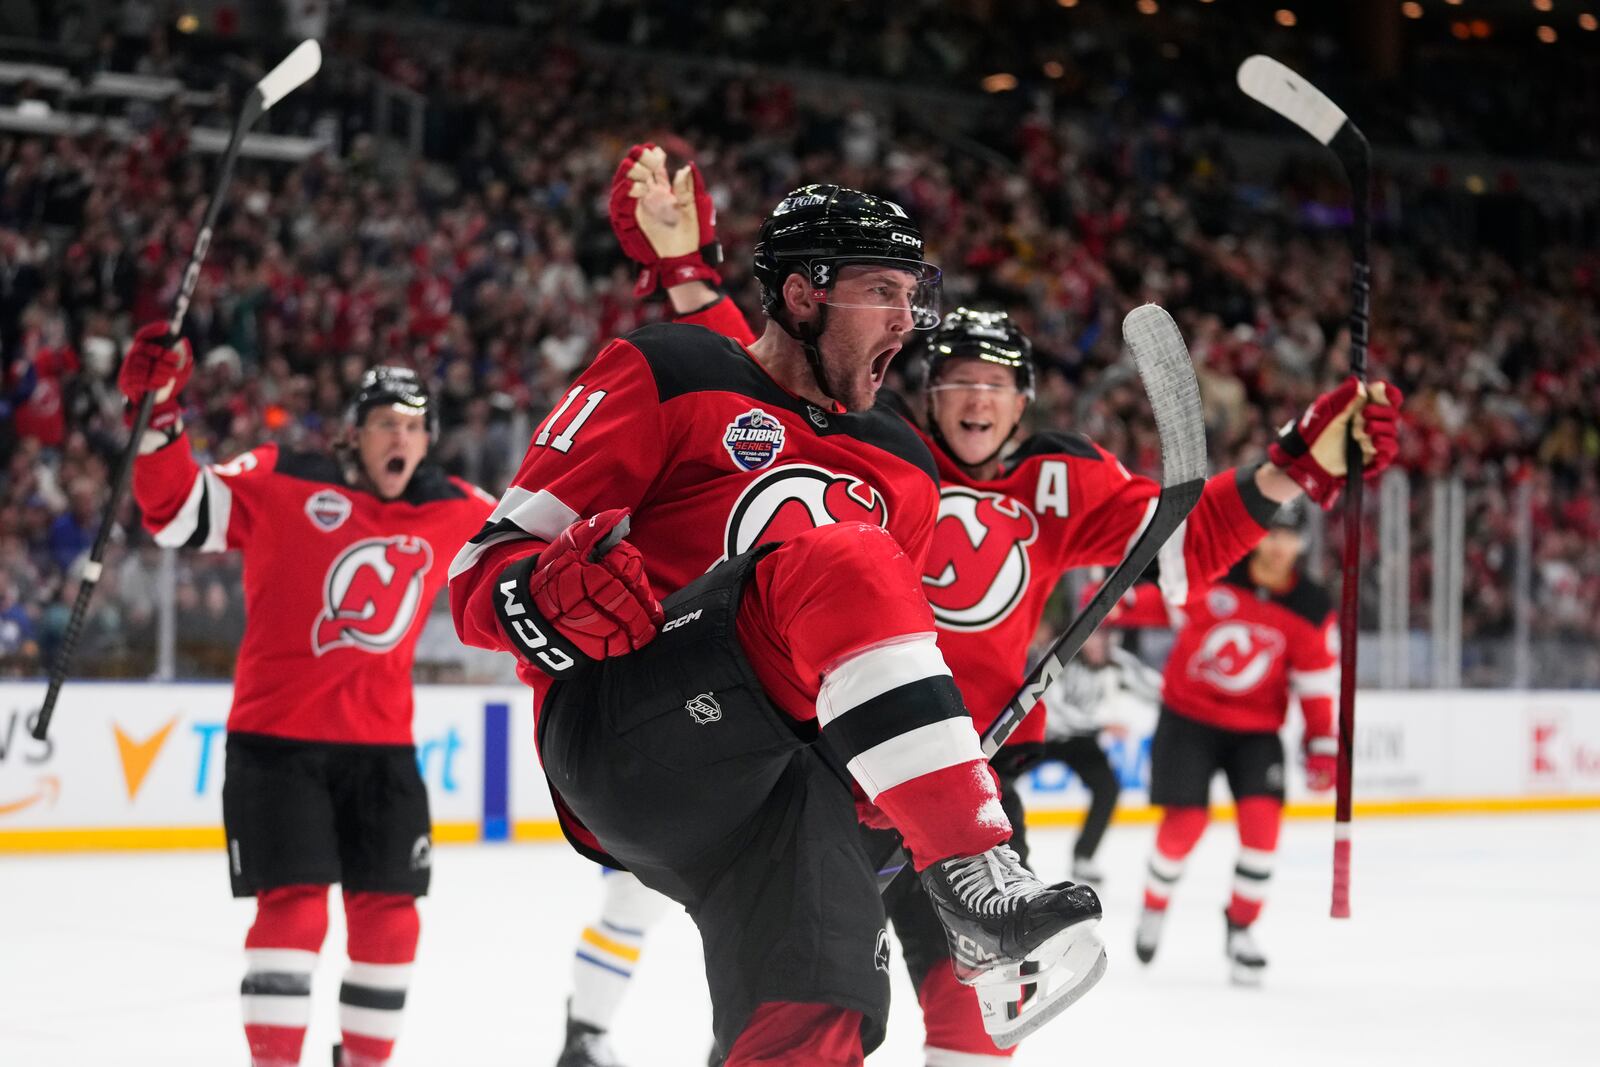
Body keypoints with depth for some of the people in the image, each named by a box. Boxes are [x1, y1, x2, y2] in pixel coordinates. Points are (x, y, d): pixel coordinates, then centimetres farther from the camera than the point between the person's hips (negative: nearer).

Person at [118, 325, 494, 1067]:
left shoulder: (454, 513, 5)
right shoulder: (282, 484, -7)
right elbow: (179, 512, -10)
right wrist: (159, 419, -21)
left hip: (381, 741, 4)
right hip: (276, 735, -4)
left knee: (389, 913, 8)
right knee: (292, 906, -11)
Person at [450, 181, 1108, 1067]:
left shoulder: (901, 470, 24)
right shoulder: (667, 377, 5)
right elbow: (485, 570, 0)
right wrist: (547, 596, -24)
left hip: (770, 786, 6)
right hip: (621, 731, -5)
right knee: (841, 560, -29)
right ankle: (976, 882, -38)